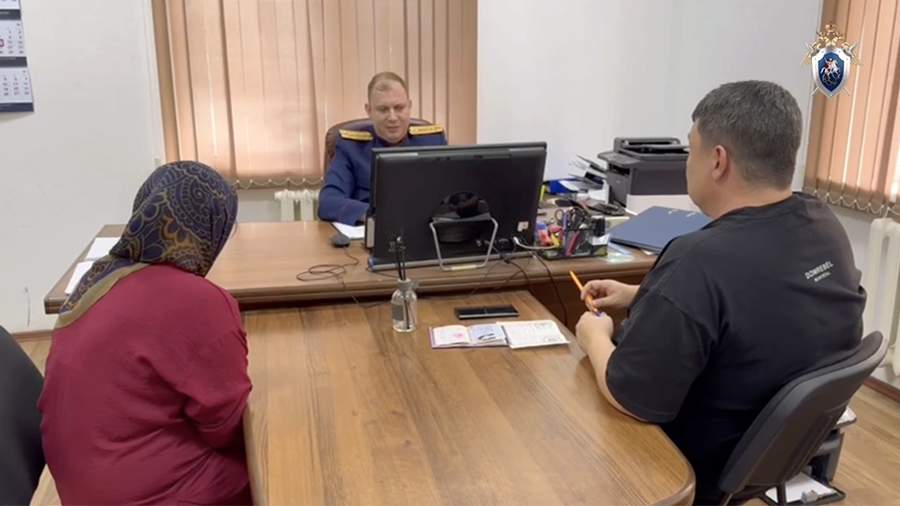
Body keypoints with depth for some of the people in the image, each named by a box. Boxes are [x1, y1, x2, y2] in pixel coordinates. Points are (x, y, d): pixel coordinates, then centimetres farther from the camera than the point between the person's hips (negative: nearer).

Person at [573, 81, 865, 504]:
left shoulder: (700, 263, -35)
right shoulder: (824, 224, -8)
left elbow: (632, 399, -28)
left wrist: (595, 337, -9)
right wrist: (642, 297, 7)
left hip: (702, 469, -7)